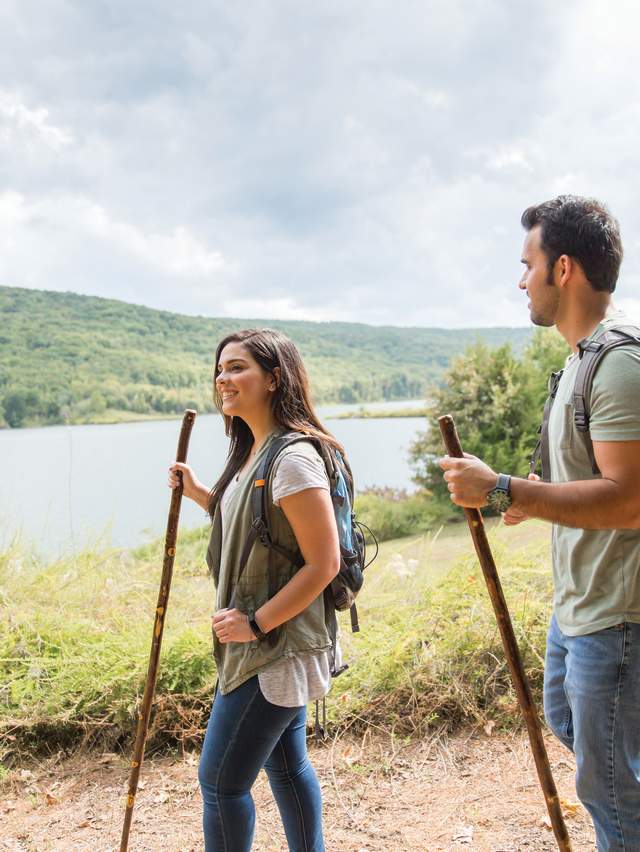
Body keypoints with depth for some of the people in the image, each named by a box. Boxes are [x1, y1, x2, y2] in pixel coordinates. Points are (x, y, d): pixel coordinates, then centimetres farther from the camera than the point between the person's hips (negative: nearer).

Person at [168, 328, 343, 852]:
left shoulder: (293, 459, -22)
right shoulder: (252, 451, 8)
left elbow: (323, 564, -23)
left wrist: (257, 624, -19)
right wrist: (198, 493, 8)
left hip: (275, 651, -9)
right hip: (271, 648, 9)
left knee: (221, 780, 2)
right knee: (285, 763, 21)